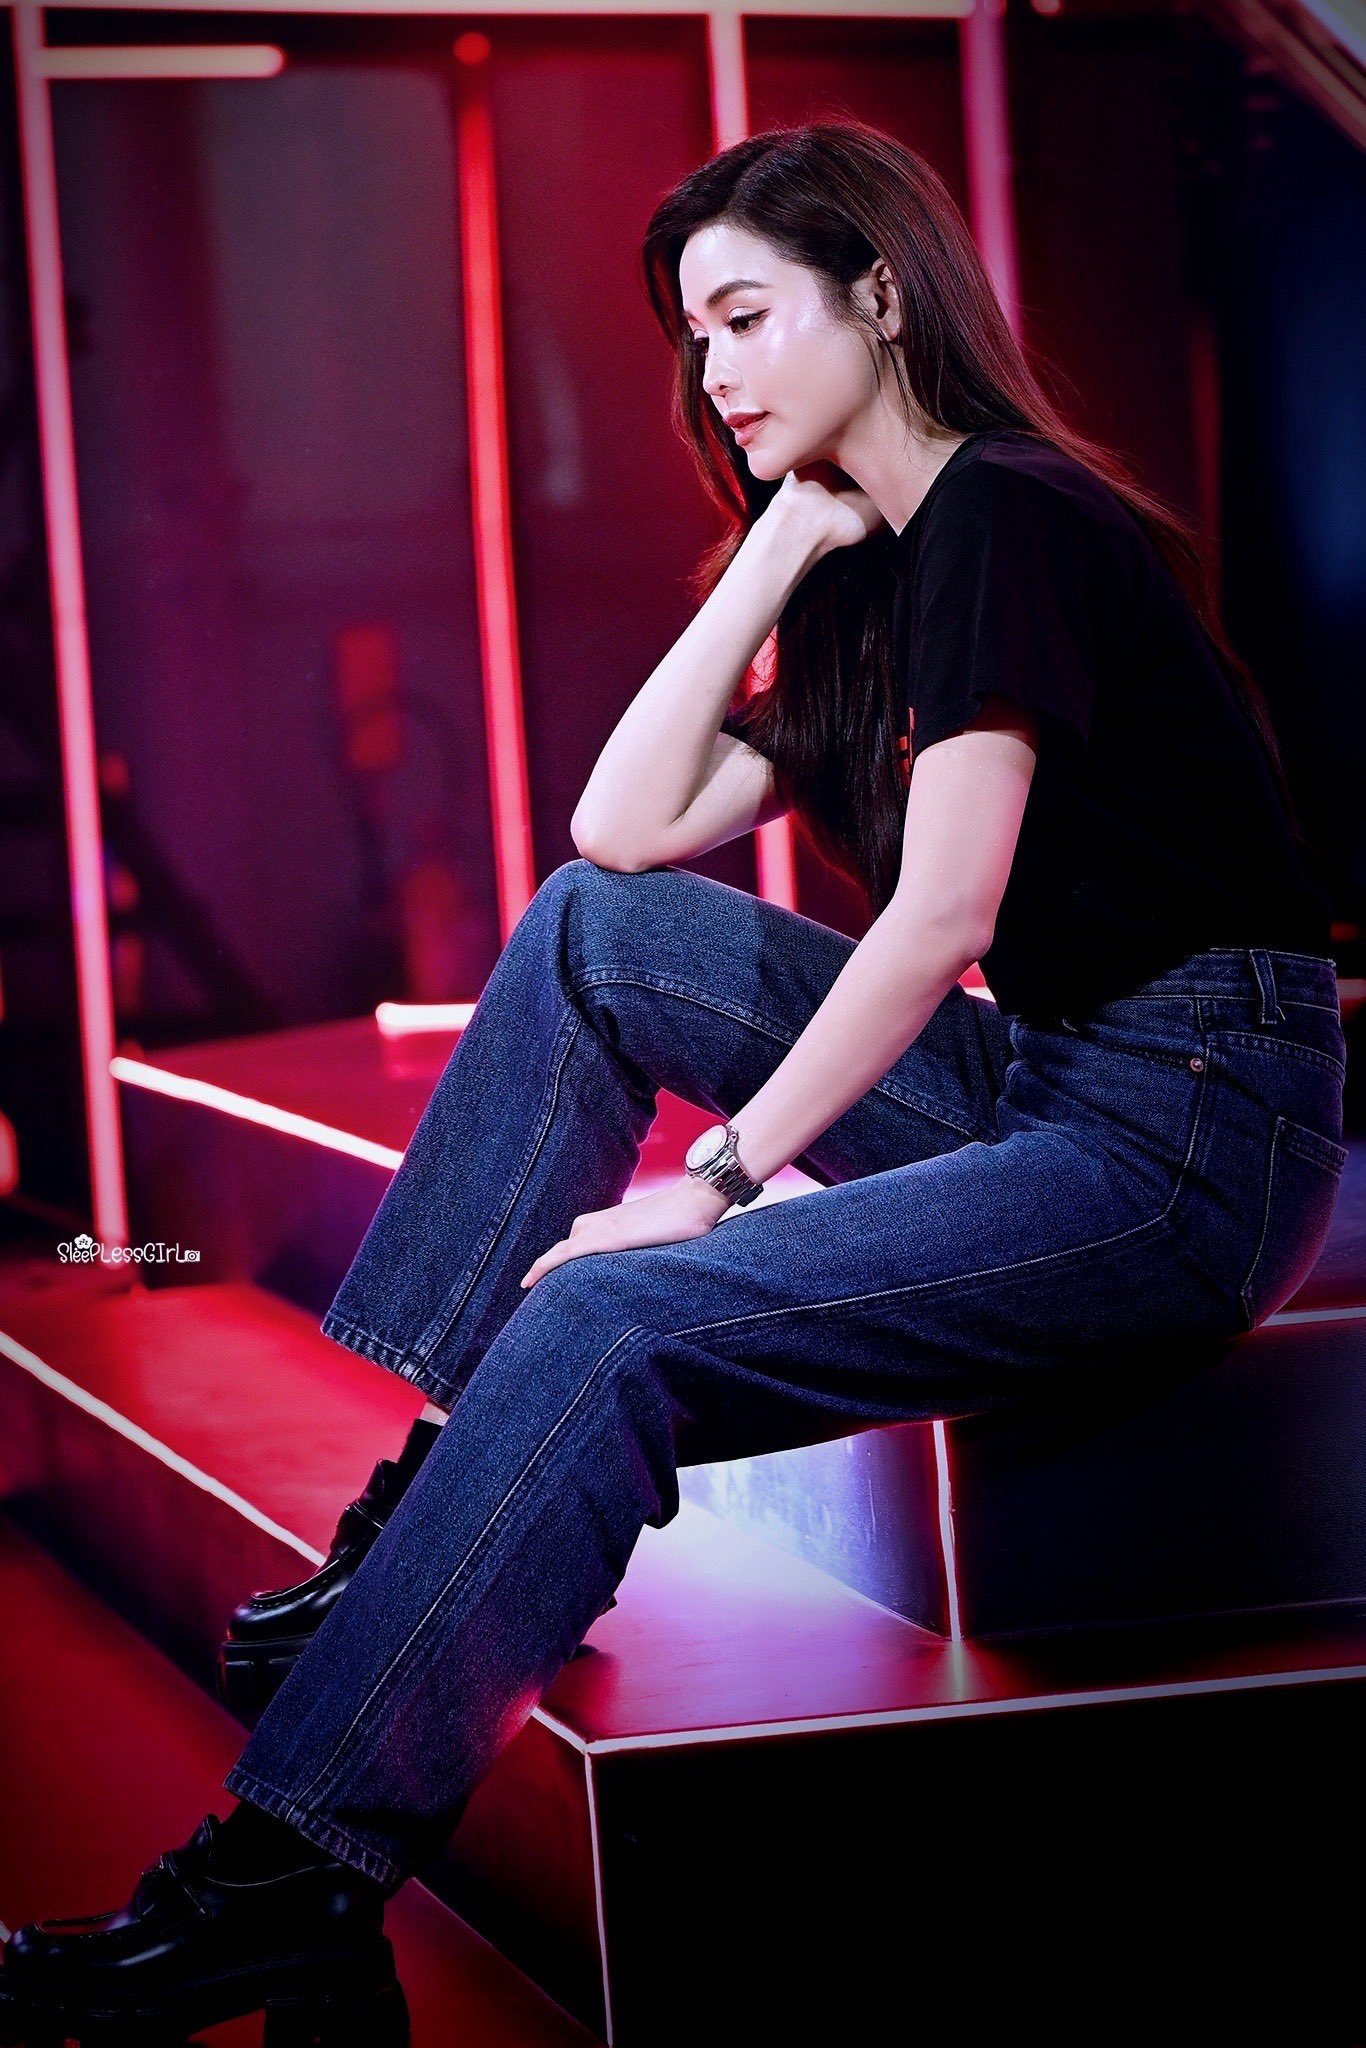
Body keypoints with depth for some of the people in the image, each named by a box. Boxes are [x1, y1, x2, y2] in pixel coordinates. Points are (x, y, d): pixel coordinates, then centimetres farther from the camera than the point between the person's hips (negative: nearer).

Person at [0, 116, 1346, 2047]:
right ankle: (454, 1492, 2)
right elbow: (632, 824, 12)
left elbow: (941, 916, -19)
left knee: (612, 1324, -23)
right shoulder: (881, 567, 17)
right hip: (1035, 1081, 9)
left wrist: (714, 1179, -17)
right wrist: (781, 543, 8)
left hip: (1189, 1131, -9)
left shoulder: (1004, 517, -11)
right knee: (594, 934, 4)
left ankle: (298, 1873, -21)